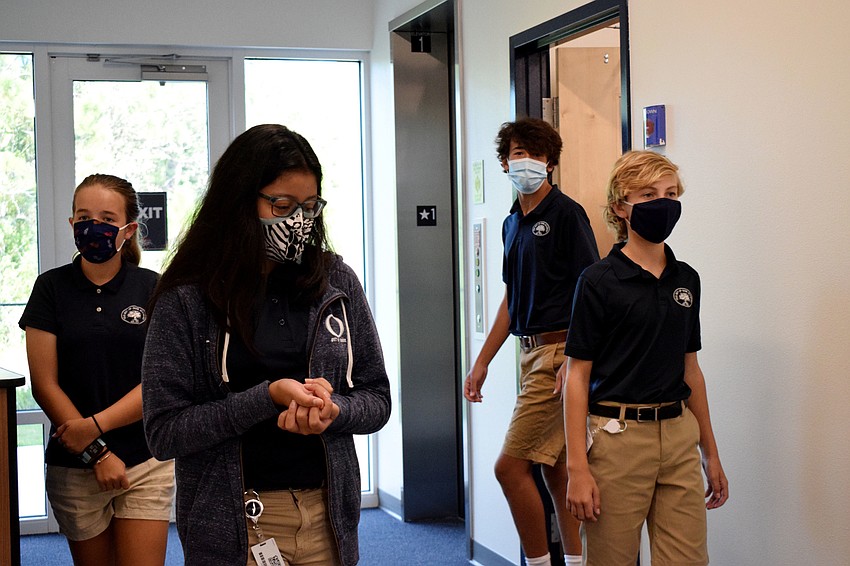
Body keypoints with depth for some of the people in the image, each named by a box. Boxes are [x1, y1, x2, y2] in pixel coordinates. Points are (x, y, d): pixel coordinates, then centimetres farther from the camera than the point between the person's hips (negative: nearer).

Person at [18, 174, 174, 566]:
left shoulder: (151, 289, 1)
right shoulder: (51, 288, 1)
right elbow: (44, 385, -3)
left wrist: (95, 425, -16)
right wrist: (97, 454, -10)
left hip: (146, 463, 0)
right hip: (75, 468, 0)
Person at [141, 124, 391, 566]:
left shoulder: (336, 283, 1)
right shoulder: (186, 299, -8)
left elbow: (376, 398, 7)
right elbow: (164, 432, -11)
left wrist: (332, 412, -15)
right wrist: (269, 397, -20)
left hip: (329, 517, 3)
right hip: (233, 528, -3)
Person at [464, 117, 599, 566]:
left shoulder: (565, 213, -9)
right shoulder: (513, 222, 15)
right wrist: (482, 361, 19)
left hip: (559, 351, -8)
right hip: (532, 352, 8)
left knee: (510, 465, -10)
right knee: (553, 465, 12)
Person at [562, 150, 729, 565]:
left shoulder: (686, 279, 11)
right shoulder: (598, 281, -6)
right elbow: (577, 376, -8)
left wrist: (710, 453, 18)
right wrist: (577, 468, -13)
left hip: (680, 436, 5)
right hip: (618, 435, -5)